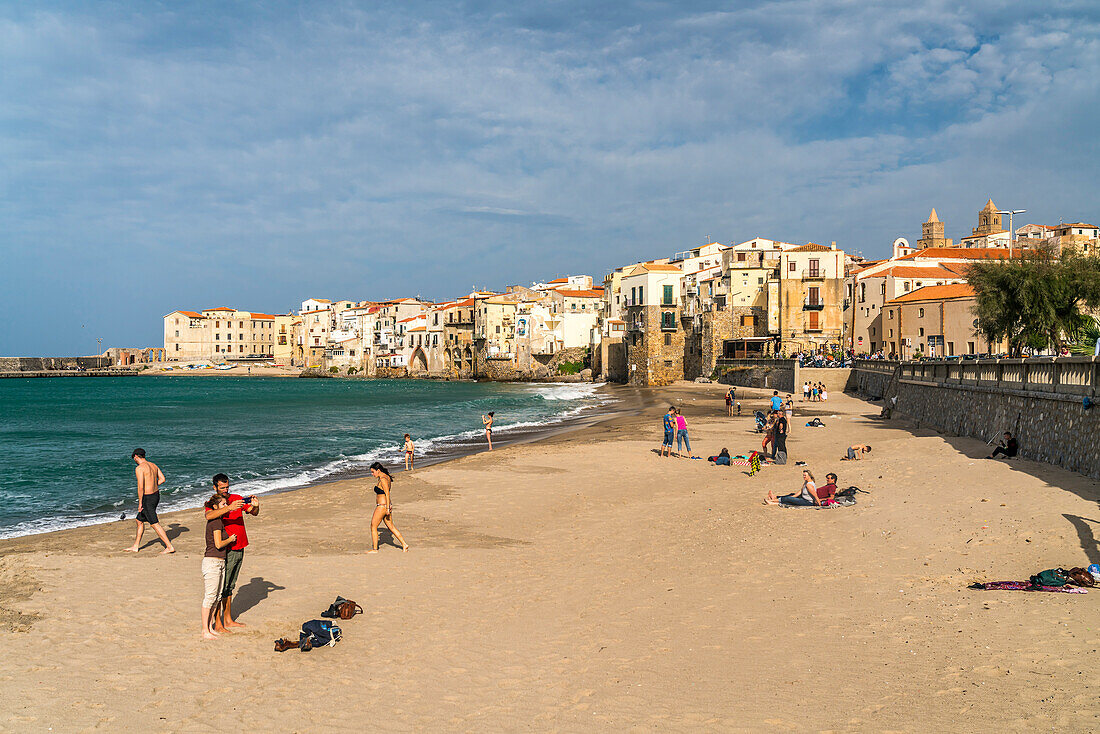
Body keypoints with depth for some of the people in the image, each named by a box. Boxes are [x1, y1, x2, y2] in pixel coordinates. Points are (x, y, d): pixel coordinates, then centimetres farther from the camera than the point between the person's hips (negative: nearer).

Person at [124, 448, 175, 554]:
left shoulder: (139, 468, -18)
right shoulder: (153, 465, 8)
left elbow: (140, 487, -22)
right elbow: (162, 479, 11)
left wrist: (140, 503, -15)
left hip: (147, 498, -9)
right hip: (156, 495, 9)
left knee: (154, 524, -3)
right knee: (139, 521, 20)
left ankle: (169, 547, -3)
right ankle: (135, 547, 28)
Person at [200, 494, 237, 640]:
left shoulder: (218, 520, 15)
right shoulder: (216, 521, -14)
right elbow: (218, 544, -19)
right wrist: (230, 539, -1)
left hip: (220, 562, 10)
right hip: (212, 561, -10)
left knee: (217, 596, 11)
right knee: (210, 597, -6)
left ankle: (210, 627, 17)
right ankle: (205, 631, -3)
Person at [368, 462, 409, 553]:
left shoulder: (383, 479, -18)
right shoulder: (387, 477, 11)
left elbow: (387, 494, -21)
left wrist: (387, 508, -21)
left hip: (382, 506, -10)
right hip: (386, 506, 10)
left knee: (373, 527, 2)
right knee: (391, 527, 14)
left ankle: (374, 549, 8)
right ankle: (404, 544, 12)